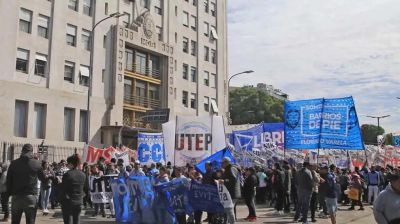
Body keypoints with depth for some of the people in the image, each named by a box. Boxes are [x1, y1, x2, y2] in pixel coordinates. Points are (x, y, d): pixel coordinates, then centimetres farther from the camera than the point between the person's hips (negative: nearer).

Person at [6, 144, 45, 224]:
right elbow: (43, 178, 8)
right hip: (31, 197, -2)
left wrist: (10, 193, 12)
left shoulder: (14, 163, 1)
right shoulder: (36, 163, -4)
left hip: (16, 196, 2)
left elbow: (8, 180, 3)